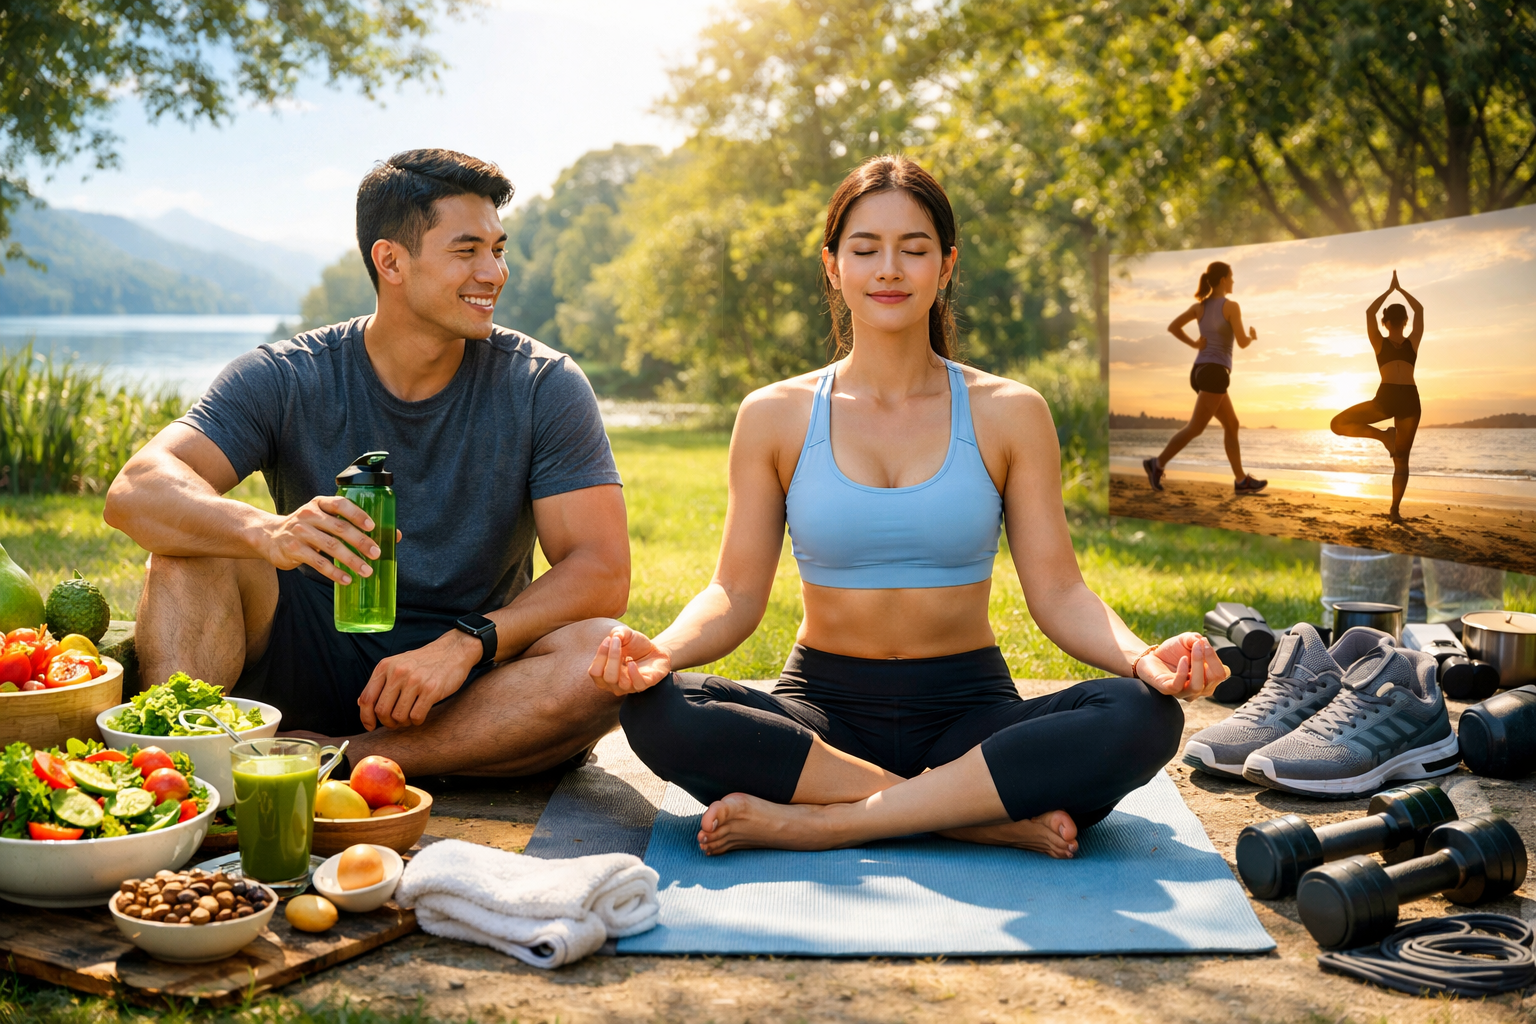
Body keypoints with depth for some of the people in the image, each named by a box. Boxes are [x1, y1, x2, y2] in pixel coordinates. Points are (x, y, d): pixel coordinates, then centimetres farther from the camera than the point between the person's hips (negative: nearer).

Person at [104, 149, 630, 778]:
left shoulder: (544, 387, -5)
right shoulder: (288, 381, -5)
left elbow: (602, 570, -12)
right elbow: (136, 492, -19)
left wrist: (465, 644, -28)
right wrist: (266, 532, -41)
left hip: (475, 689, 0)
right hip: (315, 671, 1)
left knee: (601, 657, -31)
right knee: (193, 539, -20)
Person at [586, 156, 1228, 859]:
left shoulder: (1008, 414, 3)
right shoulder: (775, 417, 4)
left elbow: (1057, 592, 0)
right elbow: (736, 593, 1)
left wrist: (1141, 657, -21)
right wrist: (661, 651, -20)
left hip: (967, 710, 0)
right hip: (824, 708, 0)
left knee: (1144, 716, -30)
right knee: (654, 711, -30)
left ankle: (816, 821, -28)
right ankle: (994, 817, -26)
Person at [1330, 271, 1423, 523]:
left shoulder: (1379, 343, 11)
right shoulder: (1412, 342, 14)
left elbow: (1369, 312, 22)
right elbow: (1419, 310, 28)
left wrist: (1390, 290, 30)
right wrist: (1399, 289, 33)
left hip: (1386, 399, -3)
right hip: (1409, 400, 3)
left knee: (1338, 424, 10)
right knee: (1401, 459, 12)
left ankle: (1383, 435, -5)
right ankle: (1395, 509, 2)